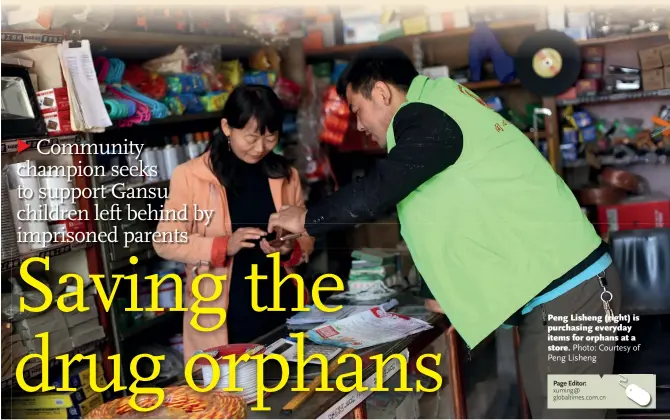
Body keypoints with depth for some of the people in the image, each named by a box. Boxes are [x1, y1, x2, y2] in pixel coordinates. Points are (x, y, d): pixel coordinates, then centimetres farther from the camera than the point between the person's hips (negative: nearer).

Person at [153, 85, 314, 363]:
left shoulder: (286, 175, 6)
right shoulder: (190, 176, -6)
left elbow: (306, 238, 11)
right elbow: (166, 242, -8)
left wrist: (291, 249, -11)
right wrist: (223, 246, -21)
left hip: (280, 305, 4)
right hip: (223, 315, -3)